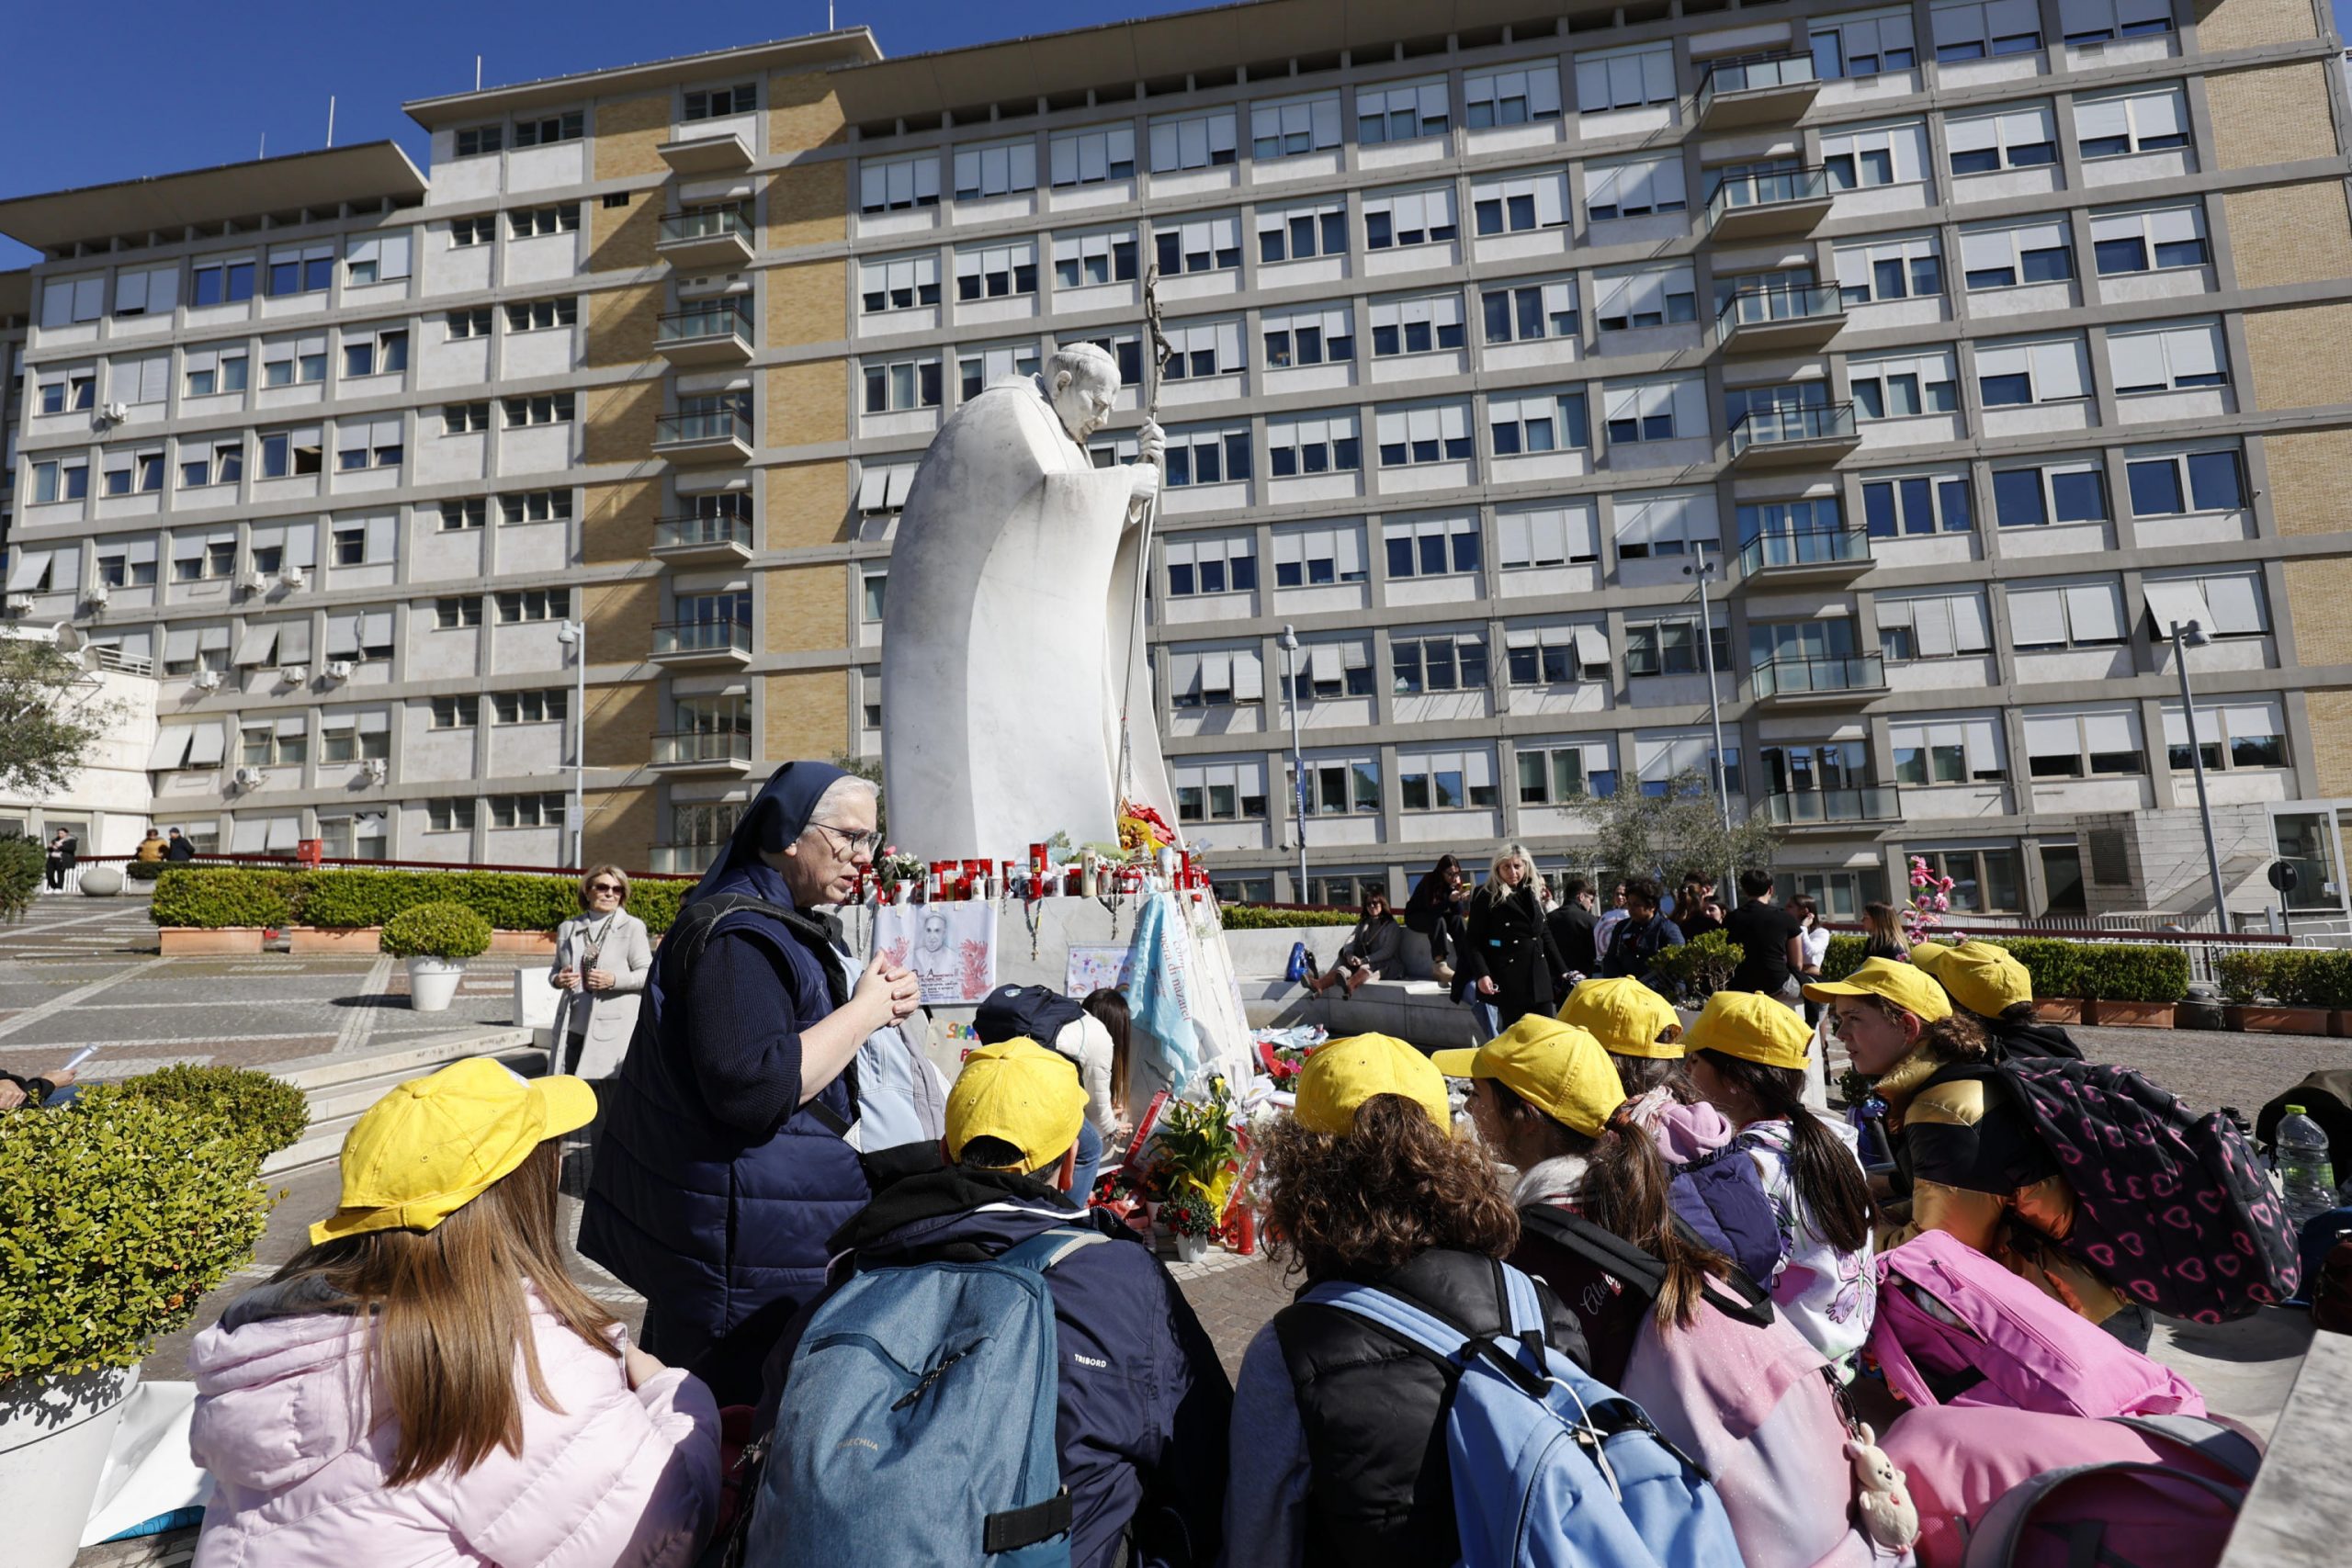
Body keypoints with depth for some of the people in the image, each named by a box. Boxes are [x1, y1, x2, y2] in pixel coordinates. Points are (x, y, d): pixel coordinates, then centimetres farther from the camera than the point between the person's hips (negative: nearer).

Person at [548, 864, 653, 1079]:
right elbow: (555, 968, 23)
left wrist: (614, 980, -17)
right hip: (572, 1027, 4)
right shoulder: (568, 928, 13)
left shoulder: (632, 927, 1)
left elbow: (648, 974, -2)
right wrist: (557, 979, 0)